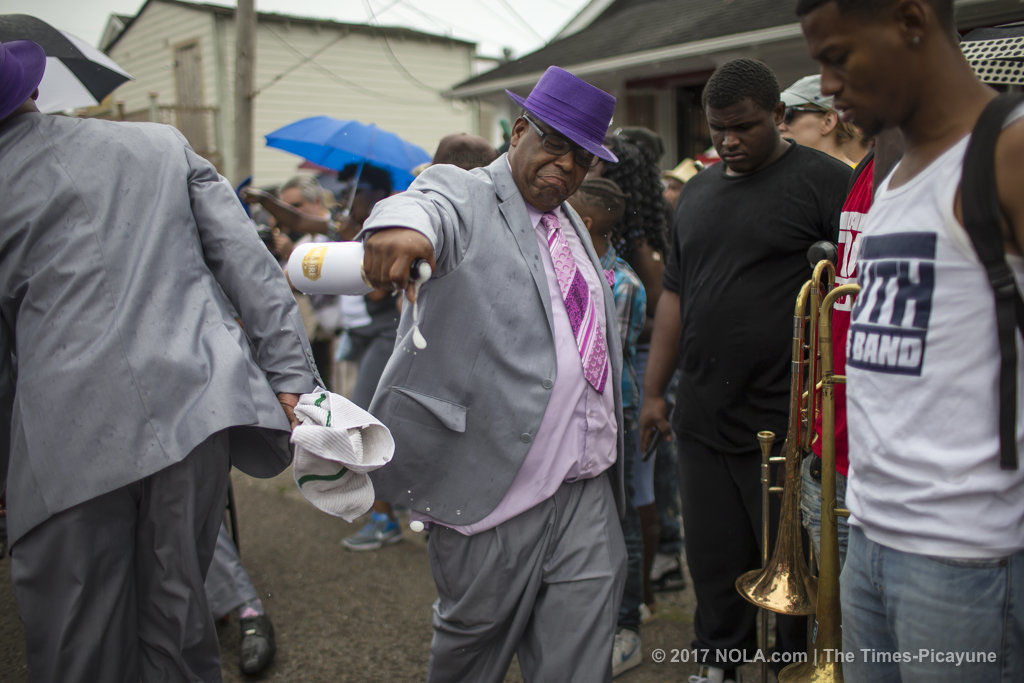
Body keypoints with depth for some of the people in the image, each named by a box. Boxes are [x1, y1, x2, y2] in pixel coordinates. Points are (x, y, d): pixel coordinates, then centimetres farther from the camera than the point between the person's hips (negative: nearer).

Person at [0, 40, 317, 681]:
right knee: (176, 620, 15)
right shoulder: (164, 144, 14)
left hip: (69, 441, -2)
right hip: (194, 409, 3)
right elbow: (249, 264, 4)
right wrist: (292, 375, 1)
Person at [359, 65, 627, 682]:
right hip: (495, 476, -6)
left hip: (586, 480, 6)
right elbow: (432, 204, -29)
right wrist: (402, 224, -53)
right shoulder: (464, 195, -3)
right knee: (479, 629, 10)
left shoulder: (572, 224, 19)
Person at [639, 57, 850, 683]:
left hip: (784, 421, -5)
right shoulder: (696, 191, 14)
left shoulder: (820, 178, -5)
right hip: (701, 418, 6)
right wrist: (654, 391, 15)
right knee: (714, 559, 16)